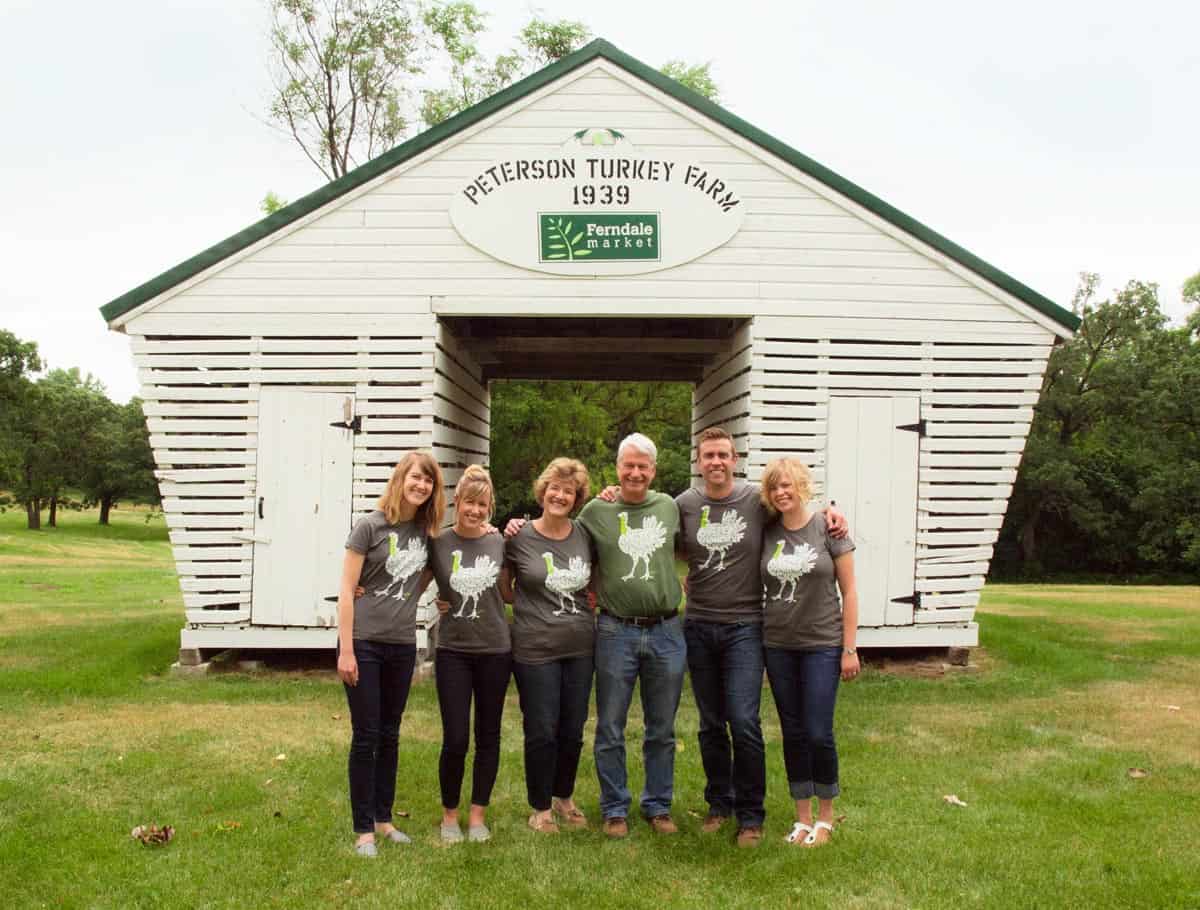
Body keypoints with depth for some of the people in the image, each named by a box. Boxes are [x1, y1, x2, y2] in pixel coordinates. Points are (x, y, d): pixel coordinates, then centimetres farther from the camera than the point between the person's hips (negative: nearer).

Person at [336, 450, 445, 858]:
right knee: (366, 736, 1)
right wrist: (346, 650, -13)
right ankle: (364, 830, 11)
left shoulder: (426, 530, 6)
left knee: (390, 736, 14)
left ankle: (384, 819, 26)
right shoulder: (370, 526, -9)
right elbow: (346, 590, -9)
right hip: (364, 643, -5)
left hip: (403, 645, 5)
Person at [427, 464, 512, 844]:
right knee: (455, 739, -3)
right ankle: (449, 814, 19)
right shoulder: (438, 542, -5)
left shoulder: (500, 542, -1)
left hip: (495, 651, 2)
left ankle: (478, 815, 24)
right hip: (453, 651, -1)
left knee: (488, 736, 9)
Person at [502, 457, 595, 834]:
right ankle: (540, 808, 21)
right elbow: (504, 591, 4)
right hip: (536, 650, -3)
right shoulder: (519, 538, -5)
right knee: (541, 732, 3)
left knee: (573, 731, 12)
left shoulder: (585, 536, 4)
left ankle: (564, 798, 33)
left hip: (580, 648, 4)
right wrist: (531, 607, -7)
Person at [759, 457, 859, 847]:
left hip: (822, 645, -3)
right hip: (778, 646, 3)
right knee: (793, 734, 10)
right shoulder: (767, 534, 3)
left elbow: (848, 591, -4)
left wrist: (850, 649, -7)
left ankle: (825, 816, 18)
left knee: (818, 733, -3)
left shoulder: (828, 528, -6)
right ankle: (803, 818, 22)